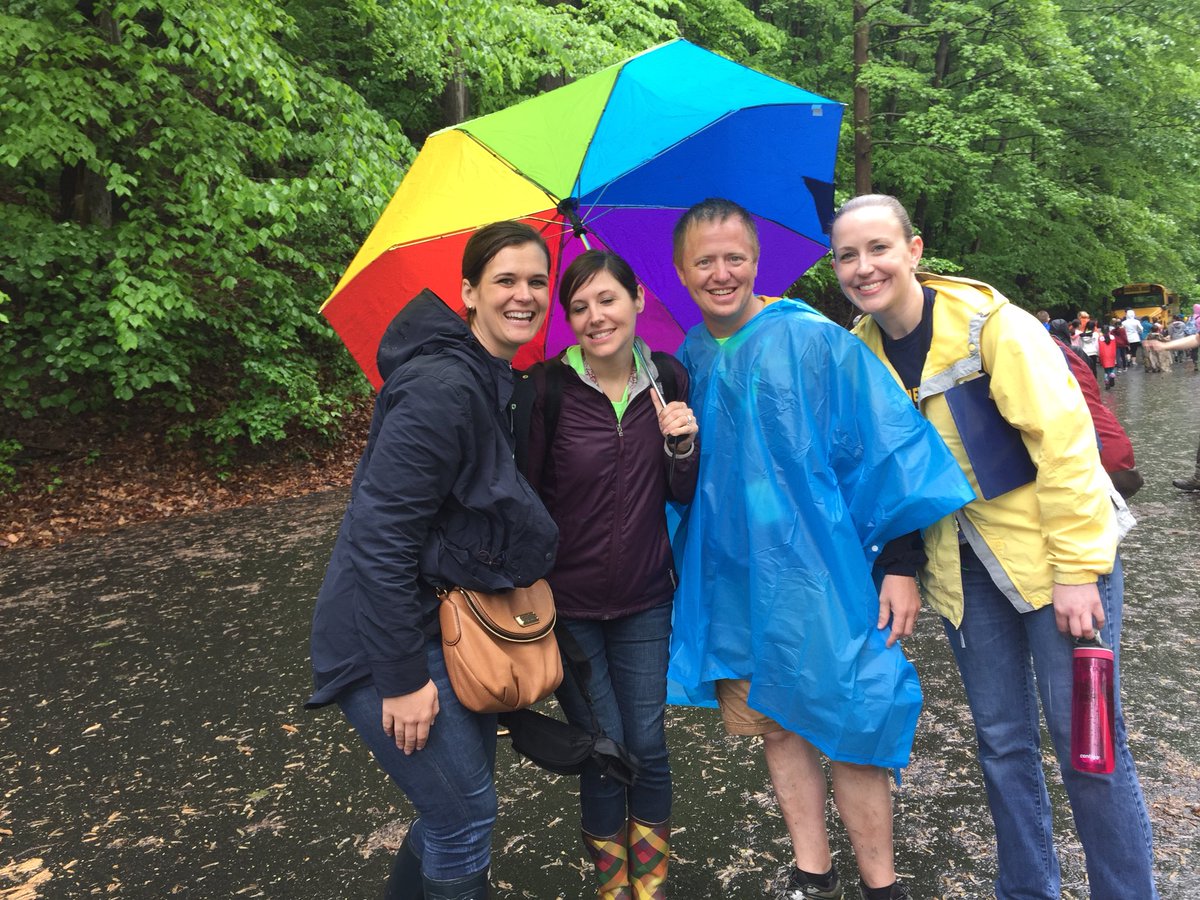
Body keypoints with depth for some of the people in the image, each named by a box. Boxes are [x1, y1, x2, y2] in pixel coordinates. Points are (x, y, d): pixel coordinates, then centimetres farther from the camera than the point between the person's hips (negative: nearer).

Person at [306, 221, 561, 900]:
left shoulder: (501, 385, 8)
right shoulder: (442, 386, -23)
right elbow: (380, 533, -25)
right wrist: (402, 677, -21)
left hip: (451, 625, 9)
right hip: (387, 639, -9)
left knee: (459, 802, 19)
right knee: (466, 813, 0)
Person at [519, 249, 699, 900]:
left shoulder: (668, 378, -2)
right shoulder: (547, 389, -13)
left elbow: (683, 495, 3)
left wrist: (683, 444, -16)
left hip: (644, 600, 3)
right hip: (567, 603, -2)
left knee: (647, 745, 10)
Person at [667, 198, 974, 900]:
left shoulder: (816, 341, -9)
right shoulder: (685, 363, 4)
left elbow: (887, 451, -9)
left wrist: (899, 563, -11)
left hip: (821, 578, -4)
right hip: (731, 586, 5)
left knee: (848, 729, 4)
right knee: (776, 726, 15)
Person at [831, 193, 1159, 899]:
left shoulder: (989, 322, -16)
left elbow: (1065, 441, -17)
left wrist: (1078, 569, -18)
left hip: (1051, 554, -4)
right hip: (966, 571, 5)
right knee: (1003, 741, 15)